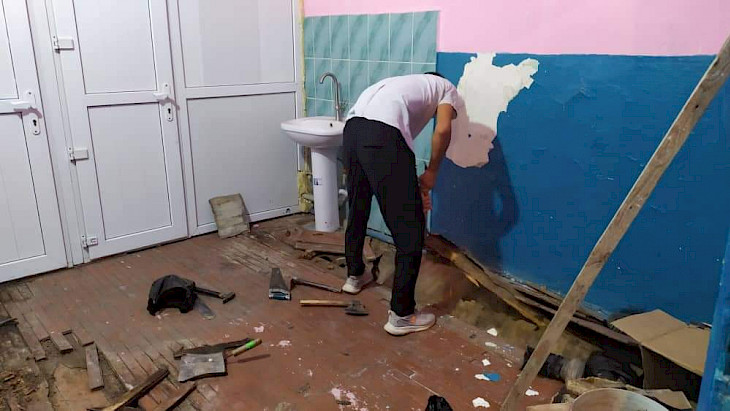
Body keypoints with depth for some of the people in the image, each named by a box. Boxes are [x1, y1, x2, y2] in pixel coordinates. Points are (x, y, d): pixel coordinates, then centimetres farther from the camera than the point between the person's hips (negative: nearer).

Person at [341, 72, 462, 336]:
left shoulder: (407, 85, 41)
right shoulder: (446, 88, 23)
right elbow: (443, 130, 1)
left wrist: (415, 189, 40)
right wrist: (431, 172, 14)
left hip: (352, 129, 8)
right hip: (382, 135, -8)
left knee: (357, 209, 28)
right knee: (410, 229, 3)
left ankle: (355, 275, 49)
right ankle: (401, 315, 9)